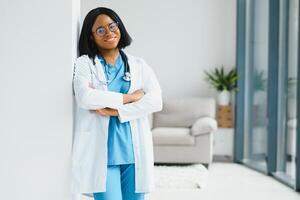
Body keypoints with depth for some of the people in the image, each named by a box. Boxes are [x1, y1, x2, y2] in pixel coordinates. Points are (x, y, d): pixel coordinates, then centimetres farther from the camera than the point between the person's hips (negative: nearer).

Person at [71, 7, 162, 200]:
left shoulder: (139, 65, 11)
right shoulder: (84, 63, 5)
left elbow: (156, 100, -4)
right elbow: (85, 97, -15)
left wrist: (114, 110, -13)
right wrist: (128, 97, -8)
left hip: (134, 151, 3)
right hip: (101, 152, -3)